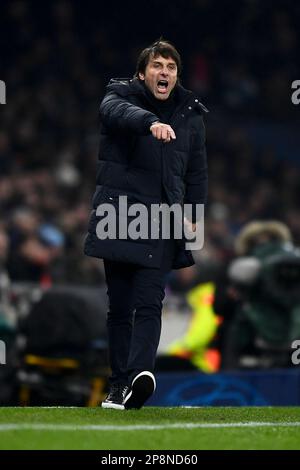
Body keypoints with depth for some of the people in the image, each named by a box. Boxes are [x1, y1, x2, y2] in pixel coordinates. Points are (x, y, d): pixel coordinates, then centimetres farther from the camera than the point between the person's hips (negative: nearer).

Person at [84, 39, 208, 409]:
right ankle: (118, 384, 9)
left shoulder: (190, 114, 12)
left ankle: (140, 374, -28)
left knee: (149, 303, -13)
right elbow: (117, 111, -25)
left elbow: (197, 171, 21)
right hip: (118, 215, -1)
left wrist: (192, 214, 9)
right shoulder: (121, 96, 2)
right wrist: (151, 123, -45)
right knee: (119, 306, 3)